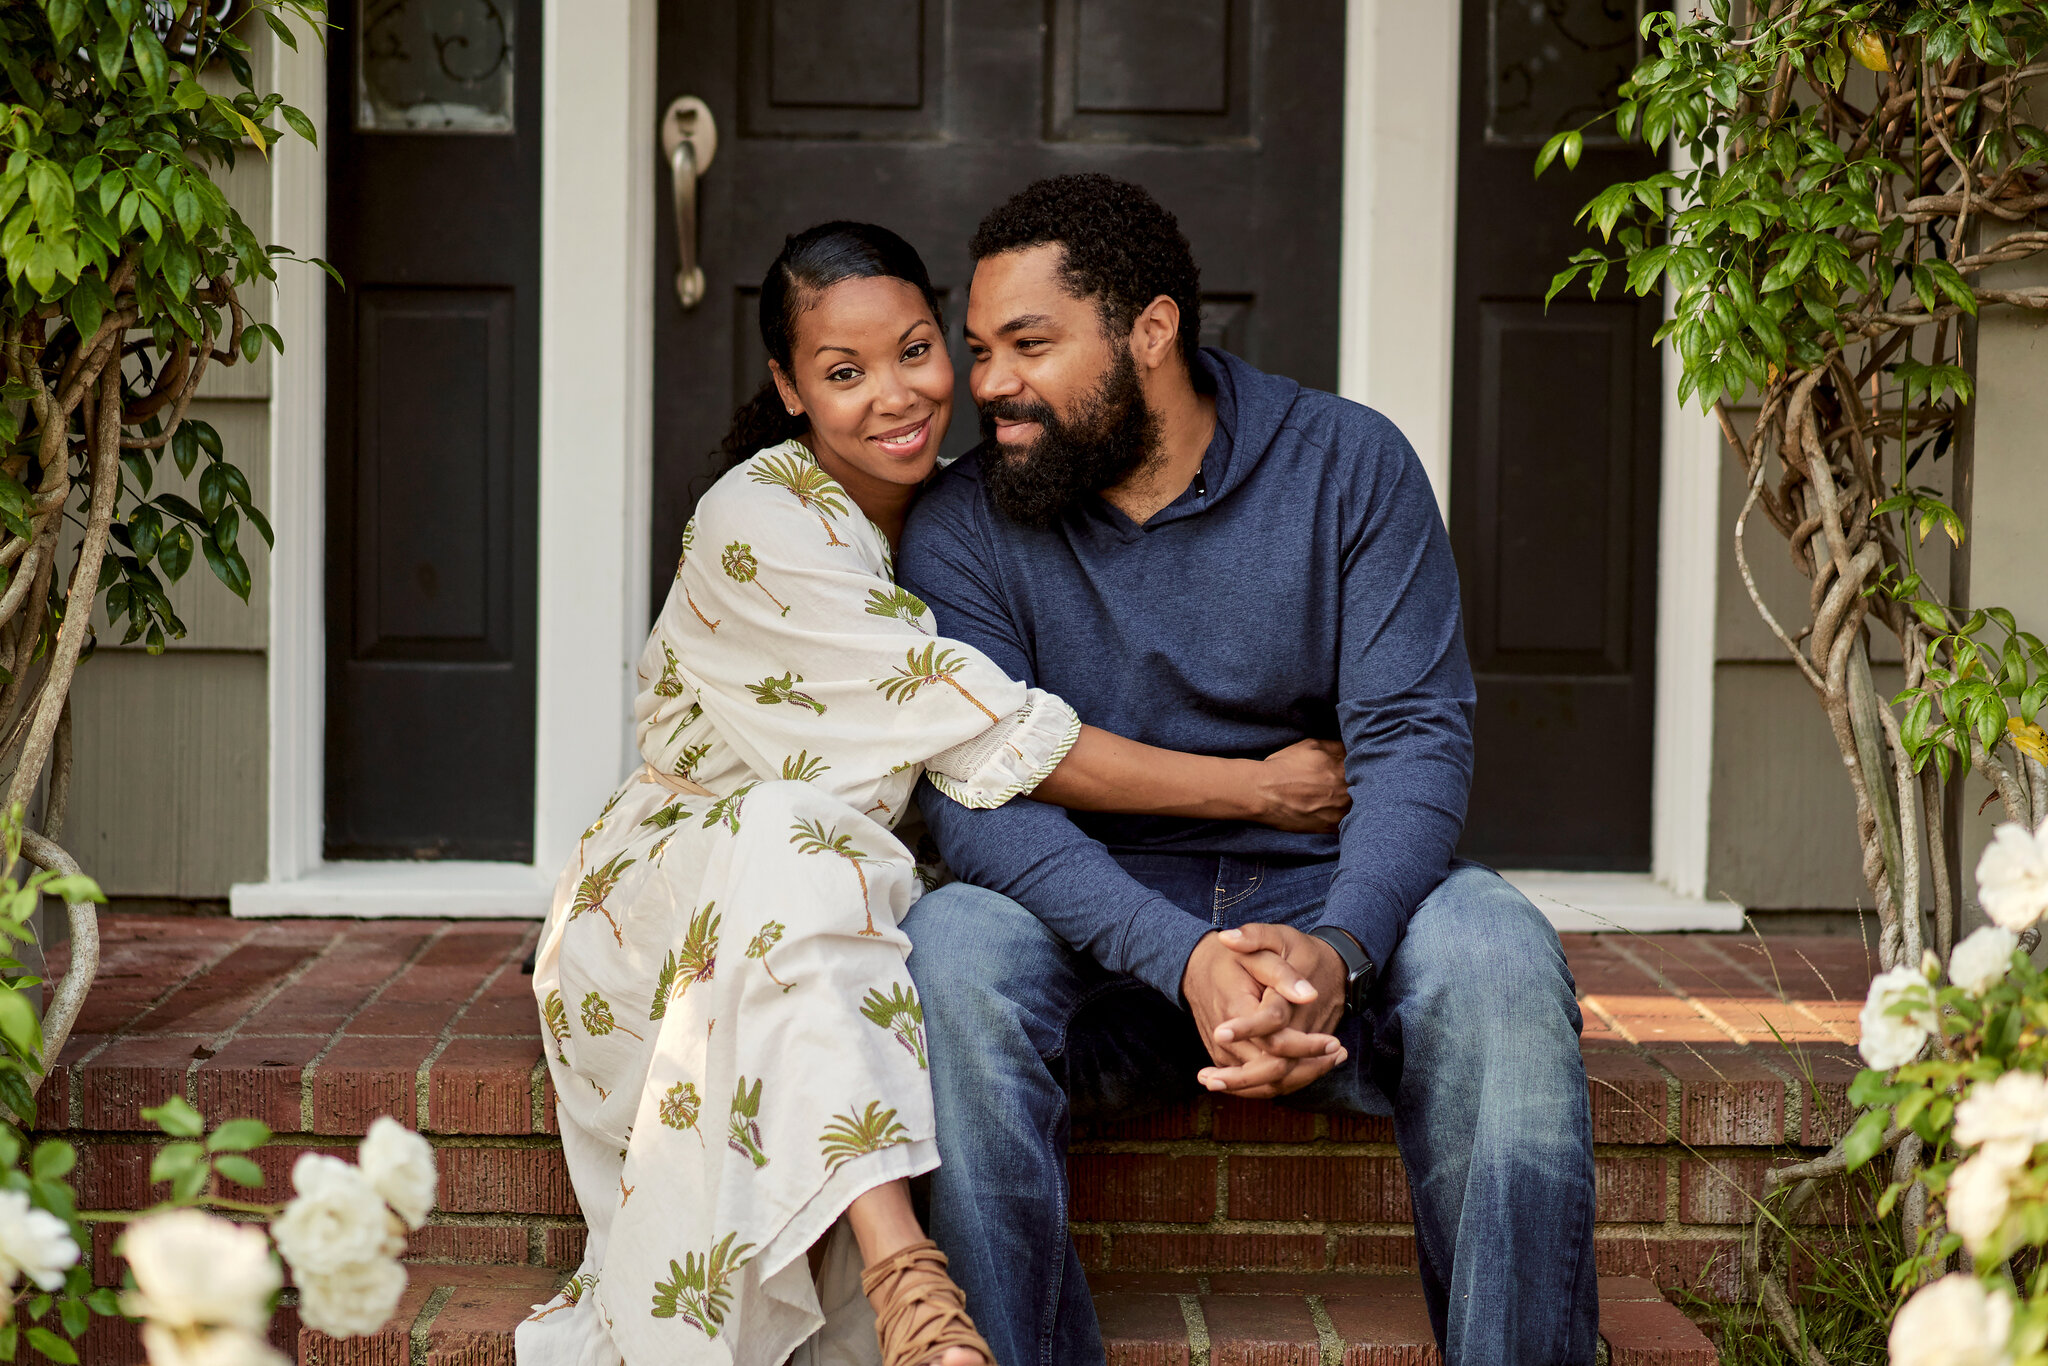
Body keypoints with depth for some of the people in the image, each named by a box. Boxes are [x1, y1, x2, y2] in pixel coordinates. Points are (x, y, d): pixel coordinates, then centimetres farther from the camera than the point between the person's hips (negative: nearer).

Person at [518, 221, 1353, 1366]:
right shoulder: (760, 524, -17)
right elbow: (993, 739, -22)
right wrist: (1257, 788, -19)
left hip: (866, 902, 5)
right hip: (671, 891, -5)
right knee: (797, 845, -39)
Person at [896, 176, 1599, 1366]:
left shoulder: (1349, 464, -1)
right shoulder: (964, 529, -2)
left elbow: (1418, 734, -9)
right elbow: (981, 799, -14)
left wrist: (1336, 950, -30)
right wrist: (1183, 959, -32)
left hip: (1327, 901, 0)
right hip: (1104, 932, 0)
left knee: (1496, 951, -31)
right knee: (950, 950, -32)